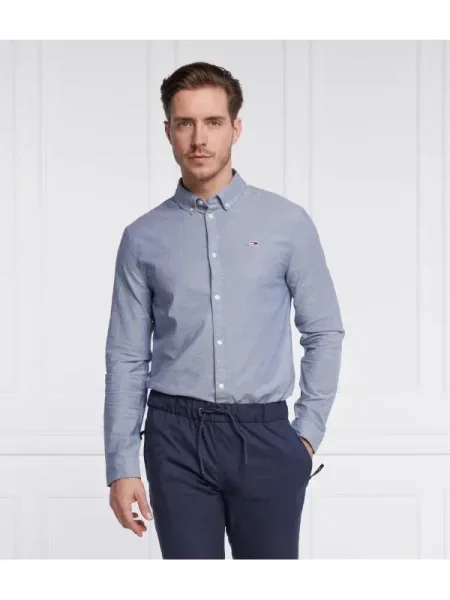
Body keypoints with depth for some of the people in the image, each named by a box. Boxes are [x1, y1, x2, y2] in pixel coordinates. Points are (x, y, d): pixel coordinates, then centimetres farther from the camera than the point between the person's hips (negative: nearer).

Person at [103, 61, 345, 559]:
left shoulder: (287, 223, 0)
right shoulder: (143, 238, 3)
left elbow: (324, 333, 5)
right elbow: (126, 358, 5)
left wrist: (308, 432, 0)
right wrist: (121, 466, 1)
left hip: (263, 433, -1)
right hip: (176, 435, 1)